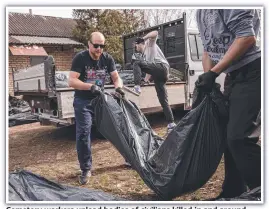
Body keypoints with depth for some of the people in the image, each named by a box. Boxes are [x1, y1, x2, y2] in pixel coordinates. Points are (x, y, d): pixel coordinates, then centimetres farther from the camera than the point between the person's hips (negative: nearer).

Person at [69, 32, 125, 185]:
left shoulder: (108, 59, -4)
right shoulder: (80, 58, -16)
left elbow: (116, 77, -3)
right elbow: (72, 81, -24)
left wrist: (119, 87, -27)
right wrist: (90, 86, -39)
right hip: (83, 101, -4)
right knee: (83, 134, -10)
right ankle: (86, 169, 3)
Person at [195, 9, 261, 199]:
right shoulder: (201, 12, 14)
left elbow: (247, 37, -21)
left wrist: (213, 73, -20)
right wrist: (206, 80, 9)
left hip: (251, 73, -9)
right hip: (233, 76, 9)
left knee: (238, 137, -16)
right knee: (229, 136, 10)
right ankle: (233, 193, 23)